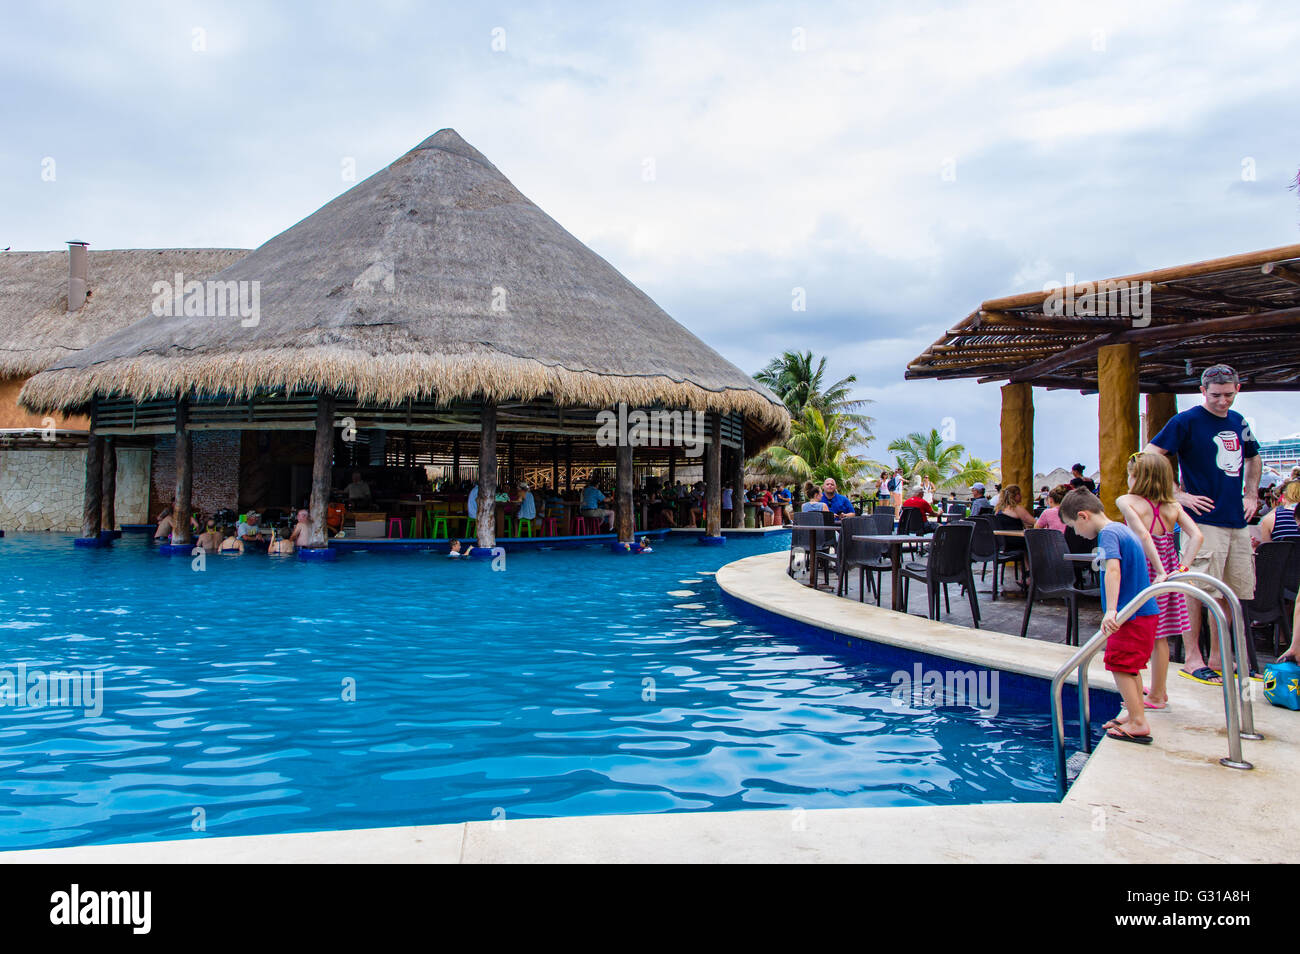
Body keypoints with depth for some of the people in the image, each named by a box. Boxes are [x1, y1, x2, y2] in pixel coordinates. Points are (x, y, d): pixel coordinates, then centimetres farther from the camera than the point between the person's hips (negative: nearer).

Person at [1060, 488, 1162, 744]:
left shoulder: (1108, 533, -17)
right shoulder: (1122, 529, 15)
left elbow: (1113, 569, -31)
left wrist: (1111, 610, -39)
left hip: (1131, 614, -10)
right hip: (1145, 609, 10)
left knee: (1120, 665, -6)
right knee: (1130, 666, 19)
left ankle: (1139, 724, -4)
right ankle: (1135, 714, 29)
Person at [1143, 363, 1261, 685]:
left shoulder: (1238, 422, 14)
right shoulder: (1187, 421, -6)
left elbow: (1254, 458, 32)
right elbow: (1148, 457, -13)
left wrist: (1251, 495, 18)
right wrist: (1179, 495, -15)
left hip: (1238, 522, 7)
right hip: (1204, 519, -7)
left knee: (1231, 592, 9)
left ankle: (1217, 658, 19)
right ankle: (1192, 658, 4)